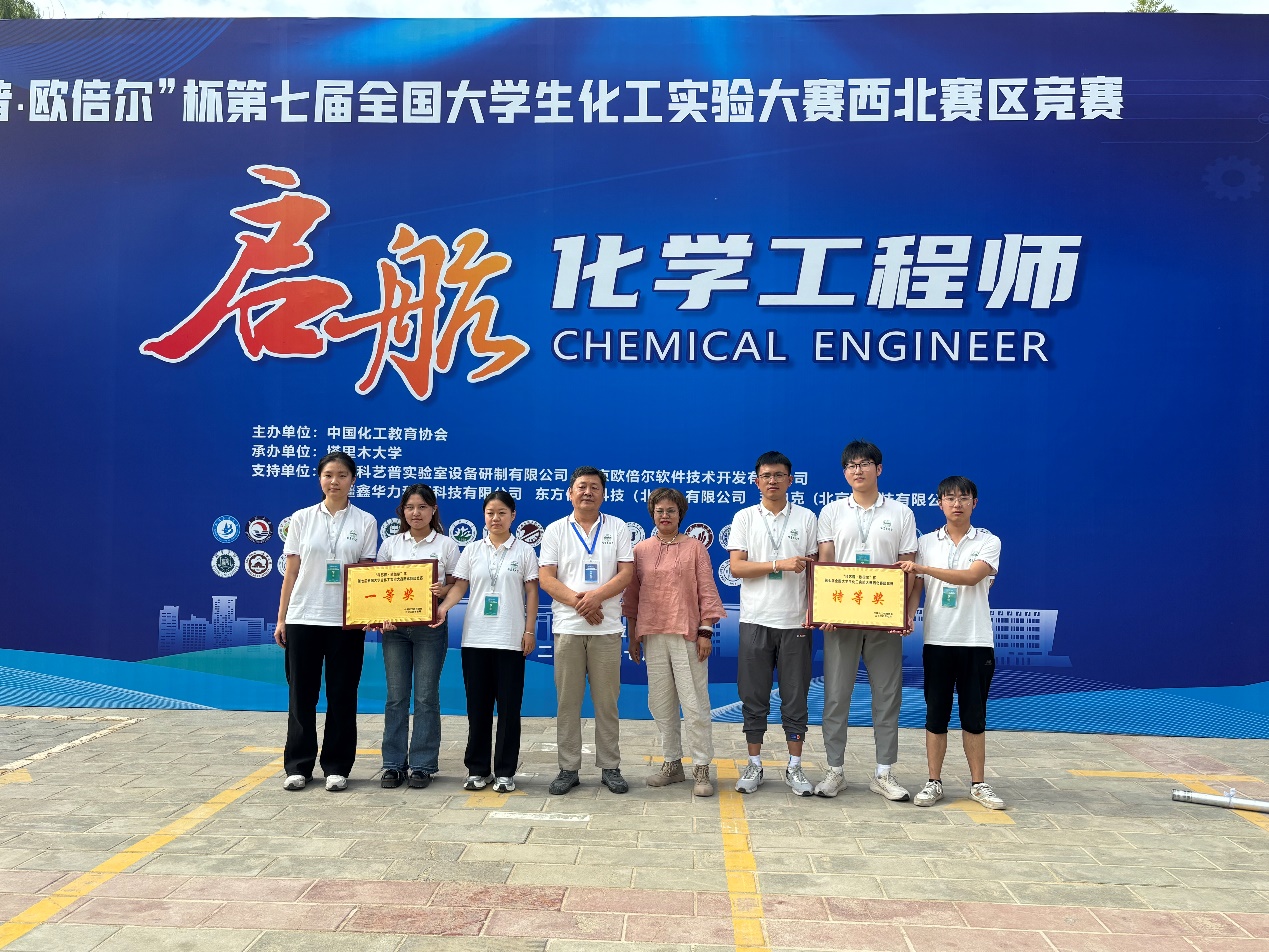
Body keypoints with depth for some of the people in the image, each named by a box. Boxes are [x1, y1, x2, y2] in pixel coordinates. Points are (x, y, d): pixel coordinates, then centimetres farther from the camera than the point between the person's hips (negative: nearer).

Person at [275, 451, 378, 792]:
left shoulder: (365, 522, 3)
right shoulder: (302, 519, 5)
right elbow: (291, 573, 6)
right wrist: (281, 619, 3)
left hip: (346, 620, -1)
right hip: (303, 618, 1)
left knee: (342, 696, 5)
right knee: (302, 694, 7)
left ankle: (337, 767, 16)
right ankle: (298, 766, 18)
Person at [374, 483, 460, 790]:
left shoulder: (446, 545, 3)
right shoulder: (390, 544, 9)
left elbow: (457, 584, 4)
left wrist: (444, 590, -18)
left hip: (430, 627, -2)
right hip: (394, 627, 2)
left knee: (426, 696, 1)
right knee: (396, 696, 5)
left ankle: (423, 765, 9)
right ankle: (394, 764, 13)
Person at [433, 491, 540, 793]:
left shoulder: (524, 551, 3)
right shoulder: (472, 550, 8)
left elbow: (531, 593, 2)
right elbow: (459, 586, 4)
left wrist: (529, 631, -4)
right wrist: (443, 607, -15)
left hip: (510, 640, -2)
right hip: (475, 638, 2)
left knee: (508, 706, 2)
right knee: (477, 705, 7)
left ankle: (505, 771, 11)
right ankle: (477, 769, 17)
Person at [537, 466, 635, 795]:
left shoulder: (617, 528, 8)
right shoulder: (555, 530, 7)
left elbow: (627, 573, -1)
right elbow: (546, 578, 0)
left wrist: (596, 595, -16)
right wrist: (577, 601, -13)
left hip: (607, 627, 0)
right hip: (567, 626, 0)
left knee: (607, 700, 4)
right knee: (567, 700, 4)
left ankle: (610, 768, 14)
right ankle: (568, 768, 13)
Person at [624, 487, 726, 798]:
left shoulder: (694, 548, 4)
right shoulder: (641, 550, 11)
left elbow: (707, 591, 1)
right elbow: (632, 597, 13)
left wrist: (705, 632, -6)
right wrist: (632, 637, 10)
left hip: (687, 635, -3)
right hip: (652, 636, 3)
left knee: (694, 703, -4)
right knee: (661, 704, 8)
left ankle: (702, 769, 3)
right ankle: (672, 764, 20)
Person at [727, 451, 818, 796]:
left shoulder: (806, 518, 5)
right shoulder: (745, 518, 4)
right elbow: (736, 566, -5)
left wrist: (814, 610, -7)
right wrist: (780, 564, -15)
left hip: (795, 621, 0)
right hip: (755, 619, 0)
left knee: (795, 697, 6)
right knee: (754, 697, 6)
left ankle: (794, 767, 16)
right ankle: (754, 765, 16)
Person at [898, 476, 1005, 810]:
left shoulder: (988, 542, 0)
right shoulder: (925, 543, 6)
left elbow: (971, 577, -17)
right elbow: (914, 588, 3)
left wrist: (924, 568, -24)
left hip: (976, 642, -1)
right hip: (937, 641, 1)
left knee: (974, 717, 7)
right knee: (936, 716, 5)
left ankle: (978, 783, 18)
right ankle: (934, 782, 15)